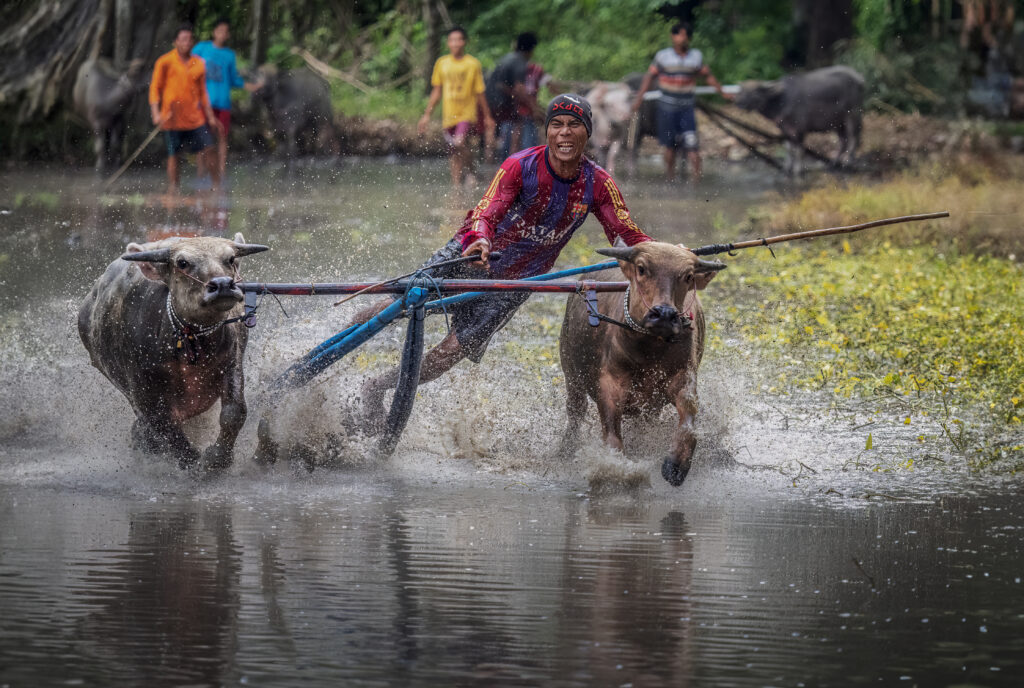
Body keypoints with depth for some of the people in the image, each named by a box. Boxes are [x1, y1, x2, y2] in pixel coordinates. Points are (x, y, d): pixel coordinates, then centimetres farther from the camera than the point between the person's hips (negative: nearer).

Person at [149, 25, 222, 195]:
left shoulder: (199, 64, 11)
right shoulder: (165, 62, -1)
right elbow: (155, 88, -1)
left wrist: (211, 117, 17)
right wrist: (156, 113, -13)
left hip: (195, 118, 4)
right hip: (173, 119, -4)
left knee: (208, 150, -2)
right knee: (173, 155, -2)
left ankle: (217, 186, 5)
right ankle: (172, 190, 4)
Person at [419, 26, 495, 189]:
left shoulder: (473, 64, -1)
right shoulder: (442, 63, 7)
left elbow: (480, 93, 4)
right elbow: (436, 91, 15)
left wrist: (487, 117, 7)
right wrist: (427, 115, 12)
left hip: (467, 114, -4)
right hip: (448, 115, 4)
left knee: (459, 142, -25)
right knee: (454, 154, 5)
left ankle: (470, 173, -4)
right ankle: (456, 186, 12)